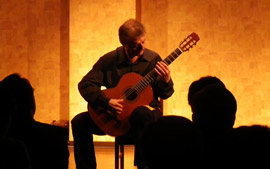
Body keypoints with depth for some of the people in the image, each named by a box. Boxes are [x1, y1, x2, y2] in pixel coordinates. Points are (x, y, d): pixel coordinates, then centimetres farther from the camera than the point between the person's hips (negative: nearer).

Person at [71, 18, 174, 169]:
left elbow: (164, 94, 0)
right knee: (79, 122, -17)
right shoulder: (109, 60, 0)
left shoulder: (153, 59, -1)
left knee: (142, 114, -39)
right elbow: (85, 84, -5)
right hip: (114, 113, 2)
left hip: (146, 110, -2)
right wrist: (107, 102, -21)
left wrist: (166, 82, -24)